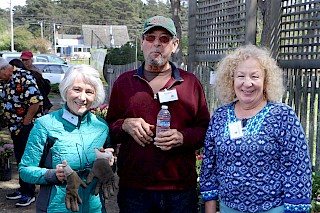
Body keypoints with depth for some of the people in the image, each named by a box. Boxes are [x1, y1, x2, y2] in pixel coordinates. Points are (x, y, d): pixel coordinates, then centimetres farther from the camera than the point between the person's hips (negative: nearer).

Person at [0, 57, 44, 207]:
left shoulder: (23, 78, -19)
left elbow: (35, 101, -26)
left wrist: (25, 122, -19)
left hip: (27, 127, -9)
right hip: (16, 128, 9)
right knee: (20, 159, 17)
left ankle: (29, 193, 10)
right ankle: (23, 189, 30)